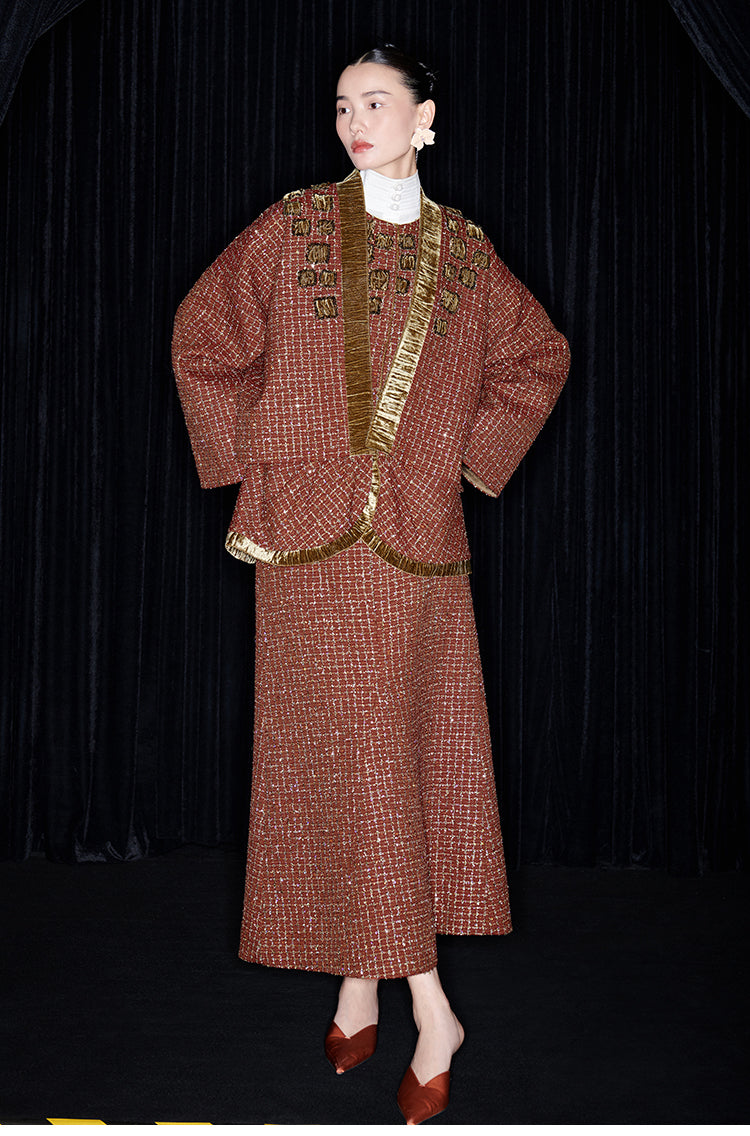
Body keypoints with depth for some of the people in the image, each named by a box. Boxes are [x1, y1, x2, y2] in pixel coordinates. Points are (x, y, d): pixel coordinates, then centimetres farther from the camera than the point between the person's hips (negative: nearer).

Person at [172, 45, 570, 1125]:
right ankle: (427, 1005, 4)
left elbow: (539, 356, 19)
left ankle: (366, 978, 14)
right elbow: (204, 332, 8)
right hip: (308, 531, -1)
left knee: (408, 749, 2)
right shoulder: (295, 226, 4)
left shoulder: (463, 250, 8)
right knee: (340, 756, -4)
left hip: (416, 535, 1)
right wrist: (251, 458, 3)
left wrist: (472, 453, 9)